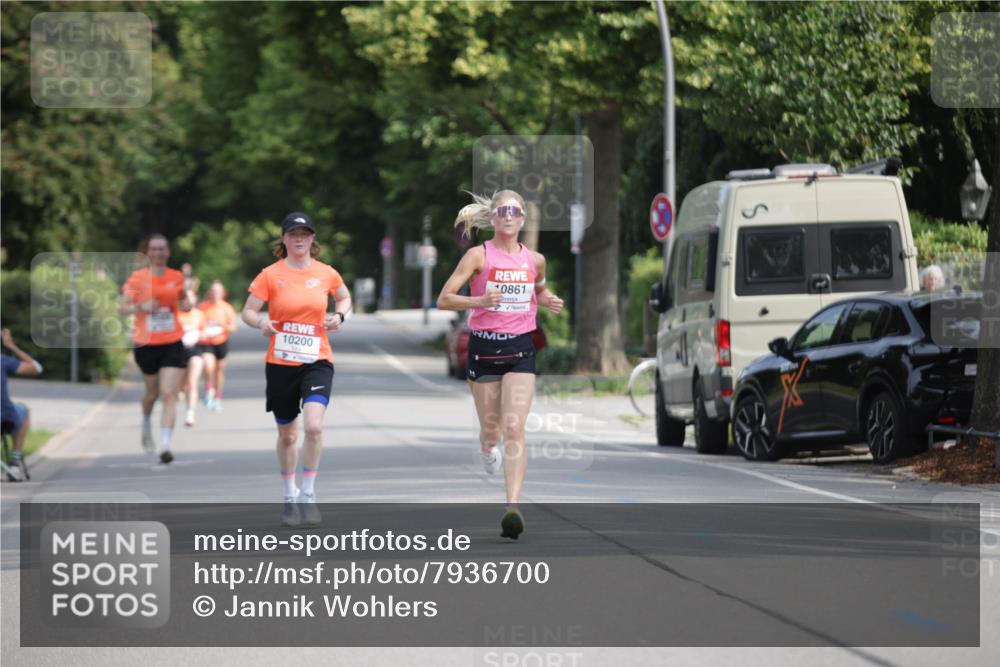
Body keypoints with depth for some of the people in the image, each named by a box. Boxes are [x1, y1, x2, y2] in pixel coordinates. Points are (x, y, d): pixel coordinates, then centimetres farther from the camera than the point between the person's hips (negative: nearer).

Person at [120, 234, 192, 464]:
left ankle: (165, 445, -16)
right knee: (153, 392, 15)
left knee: (169, 394, -12)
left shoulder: (176, 277, 4)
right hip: (146, 344, 0)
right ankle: (146, 427, 47)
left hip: (172, 344, 1)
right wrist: (141, 307, -21)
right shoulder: (138, 278, -3)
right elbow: (124, 307, -2)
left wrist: (186, 304, -3)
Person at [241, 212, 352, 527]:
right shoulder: (271, 275, -3)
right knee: (287, 435, 11)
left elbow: (344, 297, 20)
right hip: (280, 362, 0)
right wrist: (261, 322, -23)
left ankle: (308, 494, -7)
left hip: (317, 361, 0)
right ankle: (289, 496, 29)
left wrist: (338, 316, -1)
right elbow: (248, 311, -1)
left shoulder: (326, 274, 1)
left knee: (313, 426, -20)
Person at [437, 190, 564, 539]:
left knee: (514, 428, -14)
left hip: (520, 347, 1)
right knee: (491, 429, 8)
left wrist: (549, 301, 7)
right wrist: (480, 300, -23)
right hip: (484, 345, -1)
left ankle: (513, 506, -21)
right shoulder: (479, 255, -4)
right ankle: (487, 446, 47)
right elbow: (444, 299, -8)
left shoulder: (535, 259, 7)